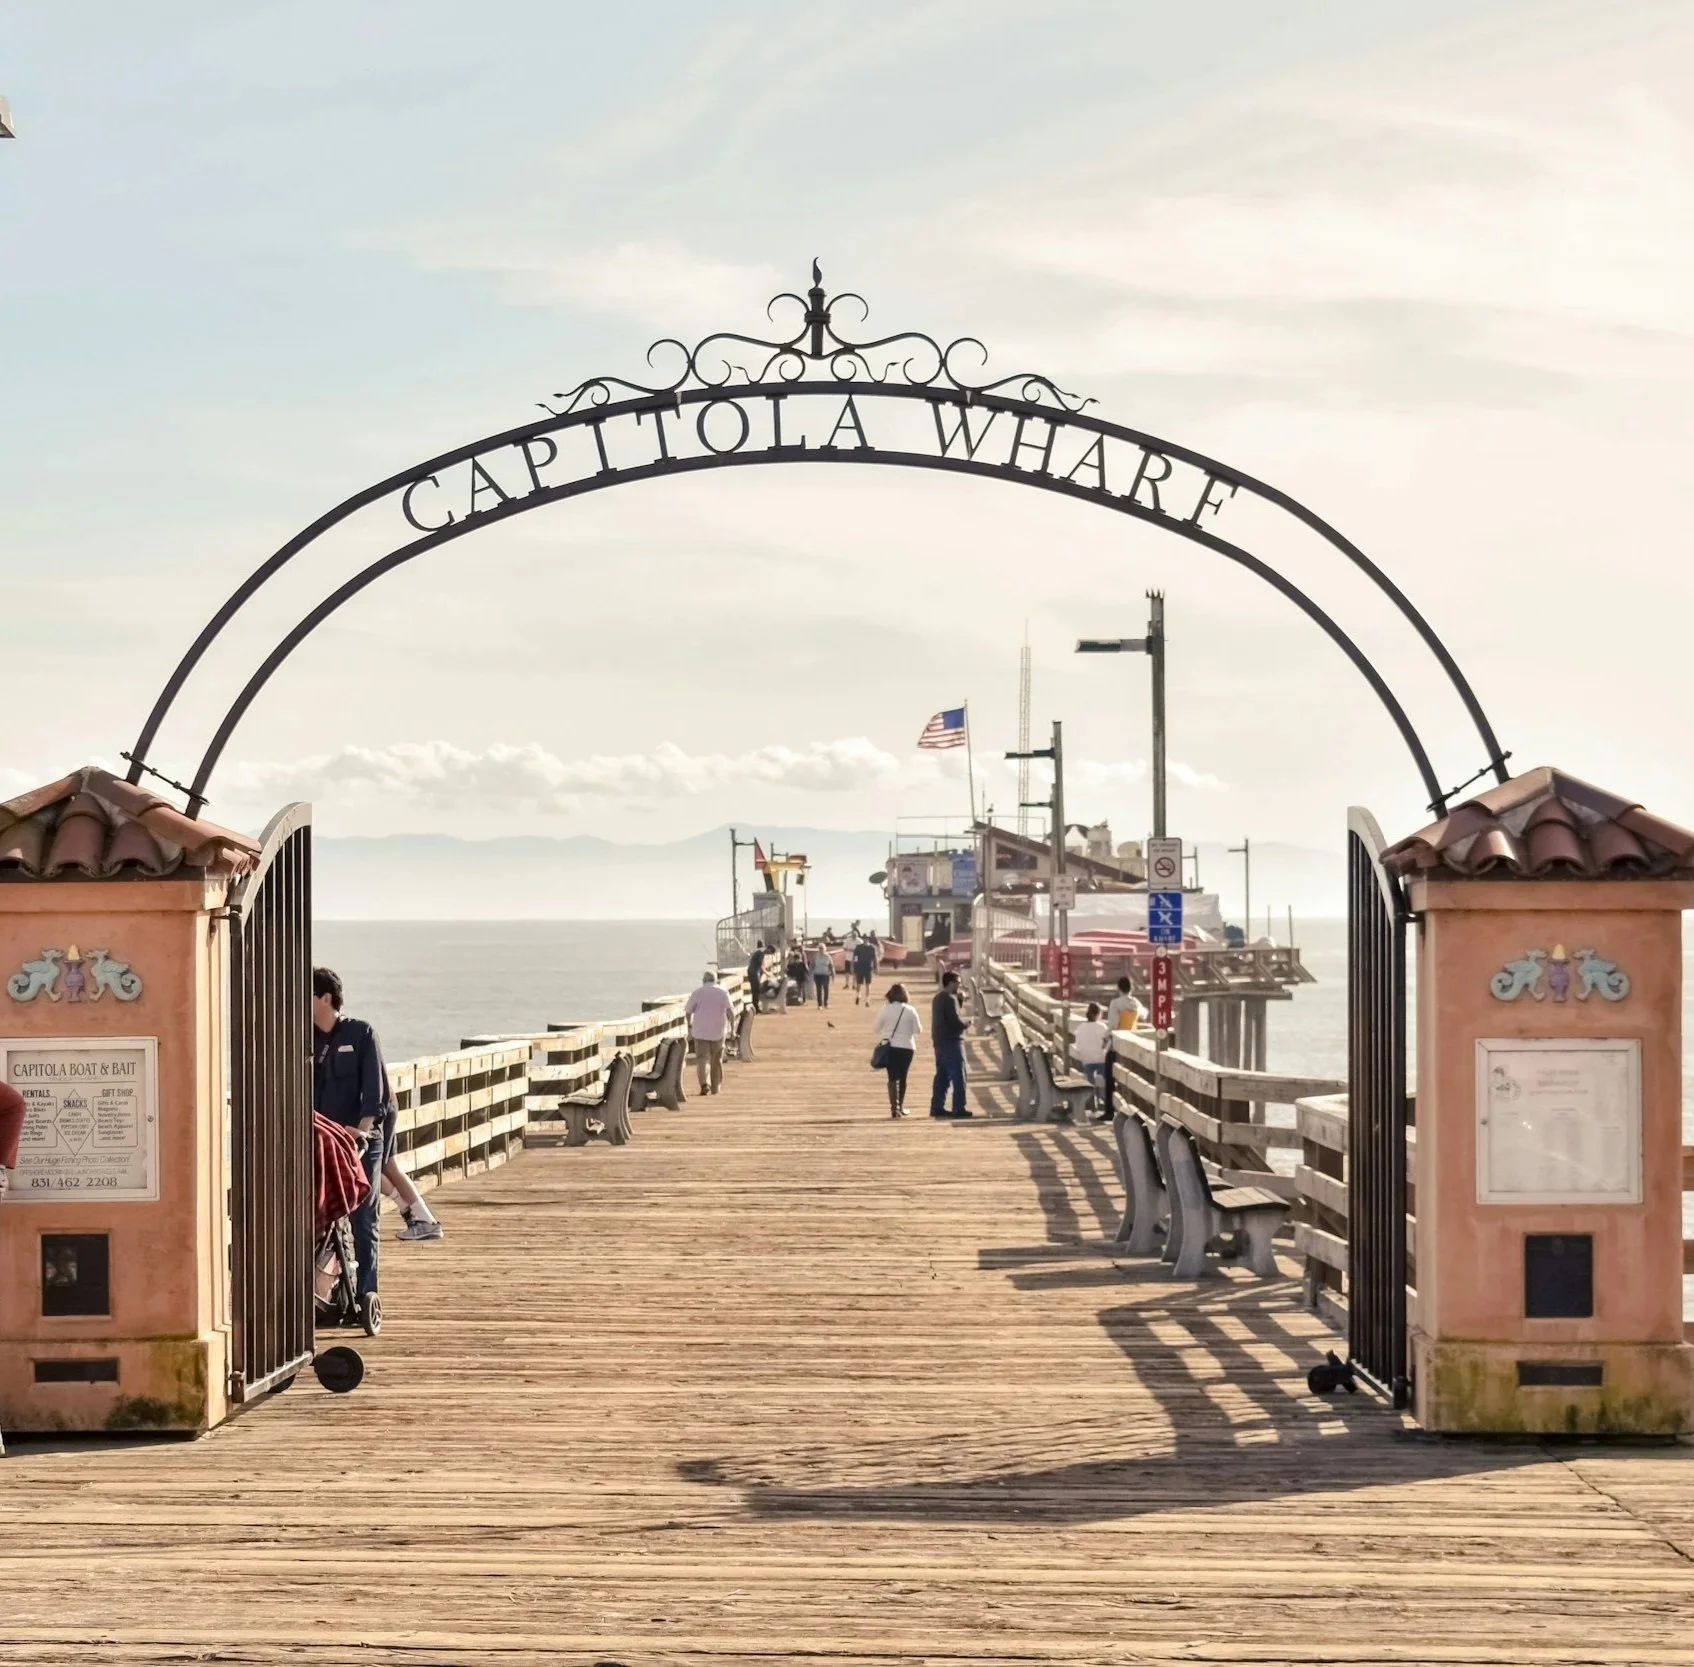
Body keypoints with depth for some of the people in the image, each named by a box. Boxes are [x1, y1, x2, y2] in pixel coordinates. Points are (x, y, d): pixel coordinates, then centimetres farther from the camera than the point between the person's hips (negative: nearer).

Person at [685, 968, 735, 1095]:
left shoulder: (697, 992, 0)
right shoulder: (723, 992, 1)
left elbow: (688, 1010, 2)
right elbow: (730, 1011, -9)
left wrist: (689, 1025, 19)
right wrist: (732, 1028, -6)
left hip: (700, 1031, -2)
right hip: (718, 1032, 2)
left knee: (702, 1058, -4)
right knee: (717, 1060, 16)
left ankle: (705, 1083, -26)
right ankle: (715, 1087, 24)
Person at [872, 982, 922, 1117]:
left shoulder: (885, 1009, -5)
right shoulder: (910, 1010, -5)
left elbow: (877, 1029, 3)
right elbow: (917, 1029, -1)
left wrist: (874, 1038, 24)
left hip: (890, 1046, -1)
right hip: (907, 1046, 1)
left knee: (893, 1078, -2)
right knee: (903, 1077, 16)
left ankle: (894, 1107, -16)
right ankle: (900, 1106, 27)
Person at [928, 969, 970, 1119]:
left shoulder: (938, 998, 15)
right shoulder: (950, 999, -16)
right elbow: (955, 1020, -22)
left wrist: (959, 999, 10)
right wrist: (966, 1023, -3)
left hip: (940, 1042, 10)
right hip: (951, 1041, -10)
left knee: (942, 1076, 13)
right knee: (958, 1076, -5)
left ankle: (937, 1107, 13)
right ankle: (959, 1108, -6)